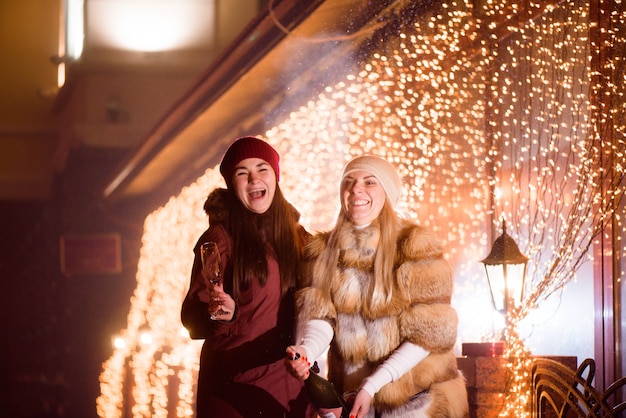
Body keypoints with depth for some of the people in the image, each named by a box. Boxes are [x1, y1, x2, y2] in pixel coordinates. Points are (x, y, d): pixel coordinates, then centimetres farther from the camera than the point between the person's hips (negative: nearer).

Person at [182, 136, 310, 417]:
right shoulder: (219, 238, -8)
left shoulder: (296, 236, 7)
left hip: (291, 381, 4)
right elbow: (192, 318, -10)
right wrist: (221, 313, -29)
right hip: (236, 382, -4)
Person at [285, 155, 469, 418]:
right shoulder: (324, 249, 2)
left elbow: (428, 334, -13)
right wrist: (307, 351, -31)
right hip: (349, 393, 3)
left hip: (415, 396, -3)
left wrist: (373, 385, -20)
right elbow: (319, 315, -8)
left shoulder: (415, 246, -11)